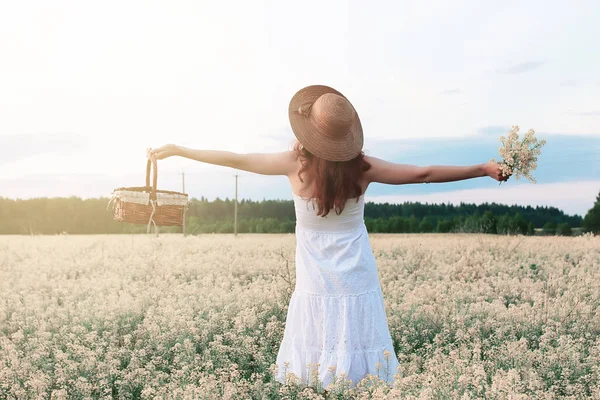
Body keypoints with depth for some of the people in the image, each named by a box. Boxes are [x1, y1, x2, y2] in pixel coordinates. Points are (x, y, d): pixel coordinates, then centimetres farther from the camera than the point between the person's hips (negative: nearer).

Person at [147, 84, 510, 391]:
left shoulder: (296, 164, -13)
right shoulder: (363, 167, -10)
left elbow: (235, 160, -3)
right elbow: (424, 174, -3)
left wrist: (176, 150, 10)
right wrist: (485, 168, 7)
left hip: (316, 289, -1)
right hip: (358, 287, 1)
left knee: (310, 375, 10)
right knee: (360, 373, 10)